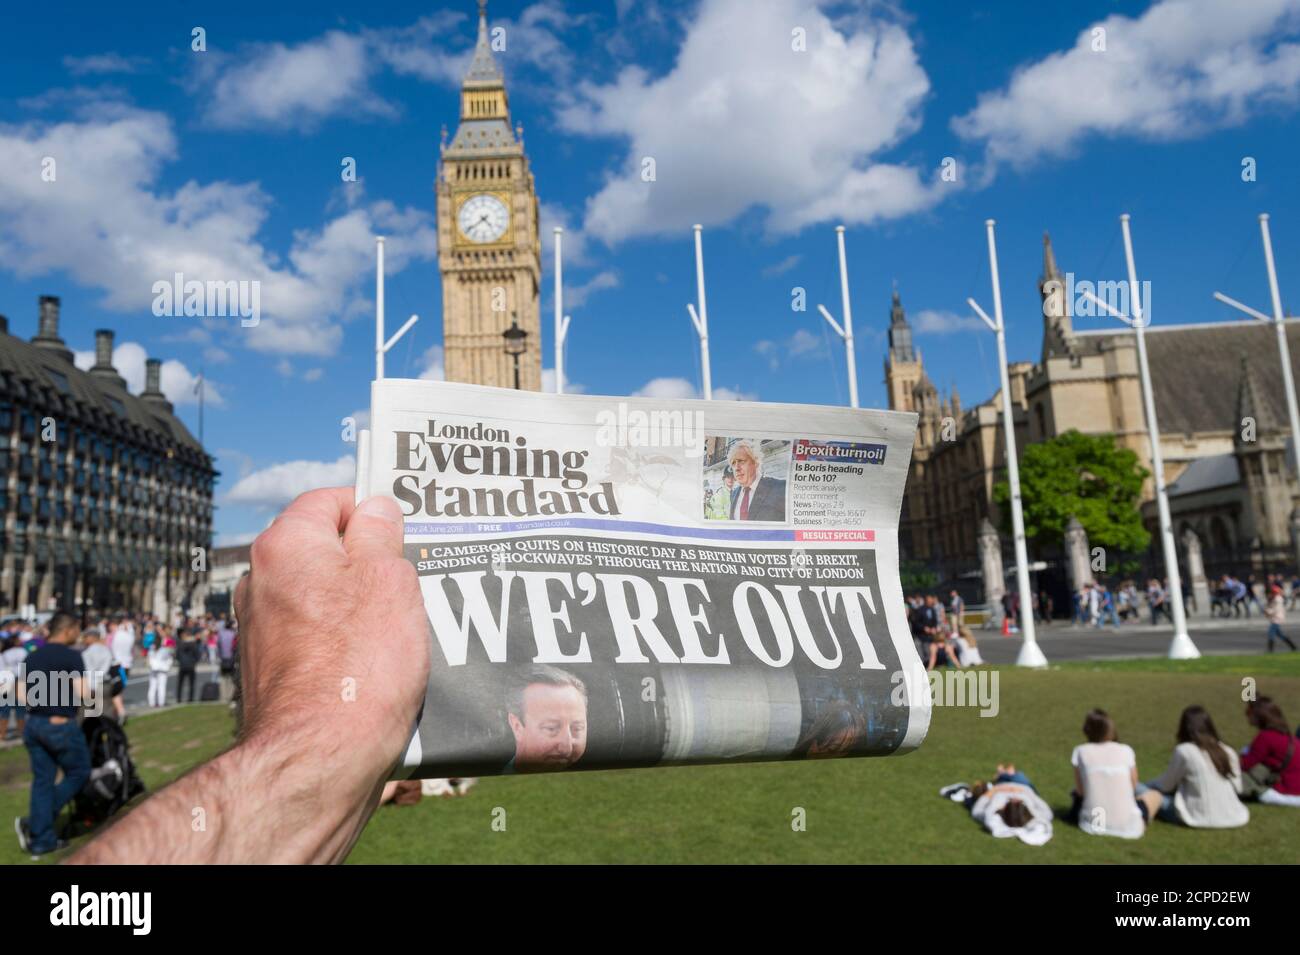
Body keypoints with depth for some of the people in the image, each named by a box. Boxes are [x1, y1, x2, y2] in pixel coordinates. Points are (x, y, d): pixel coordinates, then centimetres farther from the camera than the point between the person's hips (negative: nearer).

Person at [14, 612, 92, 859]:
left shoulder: (33, 656, 9)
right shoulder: (72, 655, -13)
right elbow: (82, 693, -19)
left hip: (33, 724, 7)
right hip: (61, 725, -7)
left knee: (42, 780, 11)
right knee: (79, 773, 9)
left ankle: (41, 840, 12)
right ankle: (32, 823, 2)